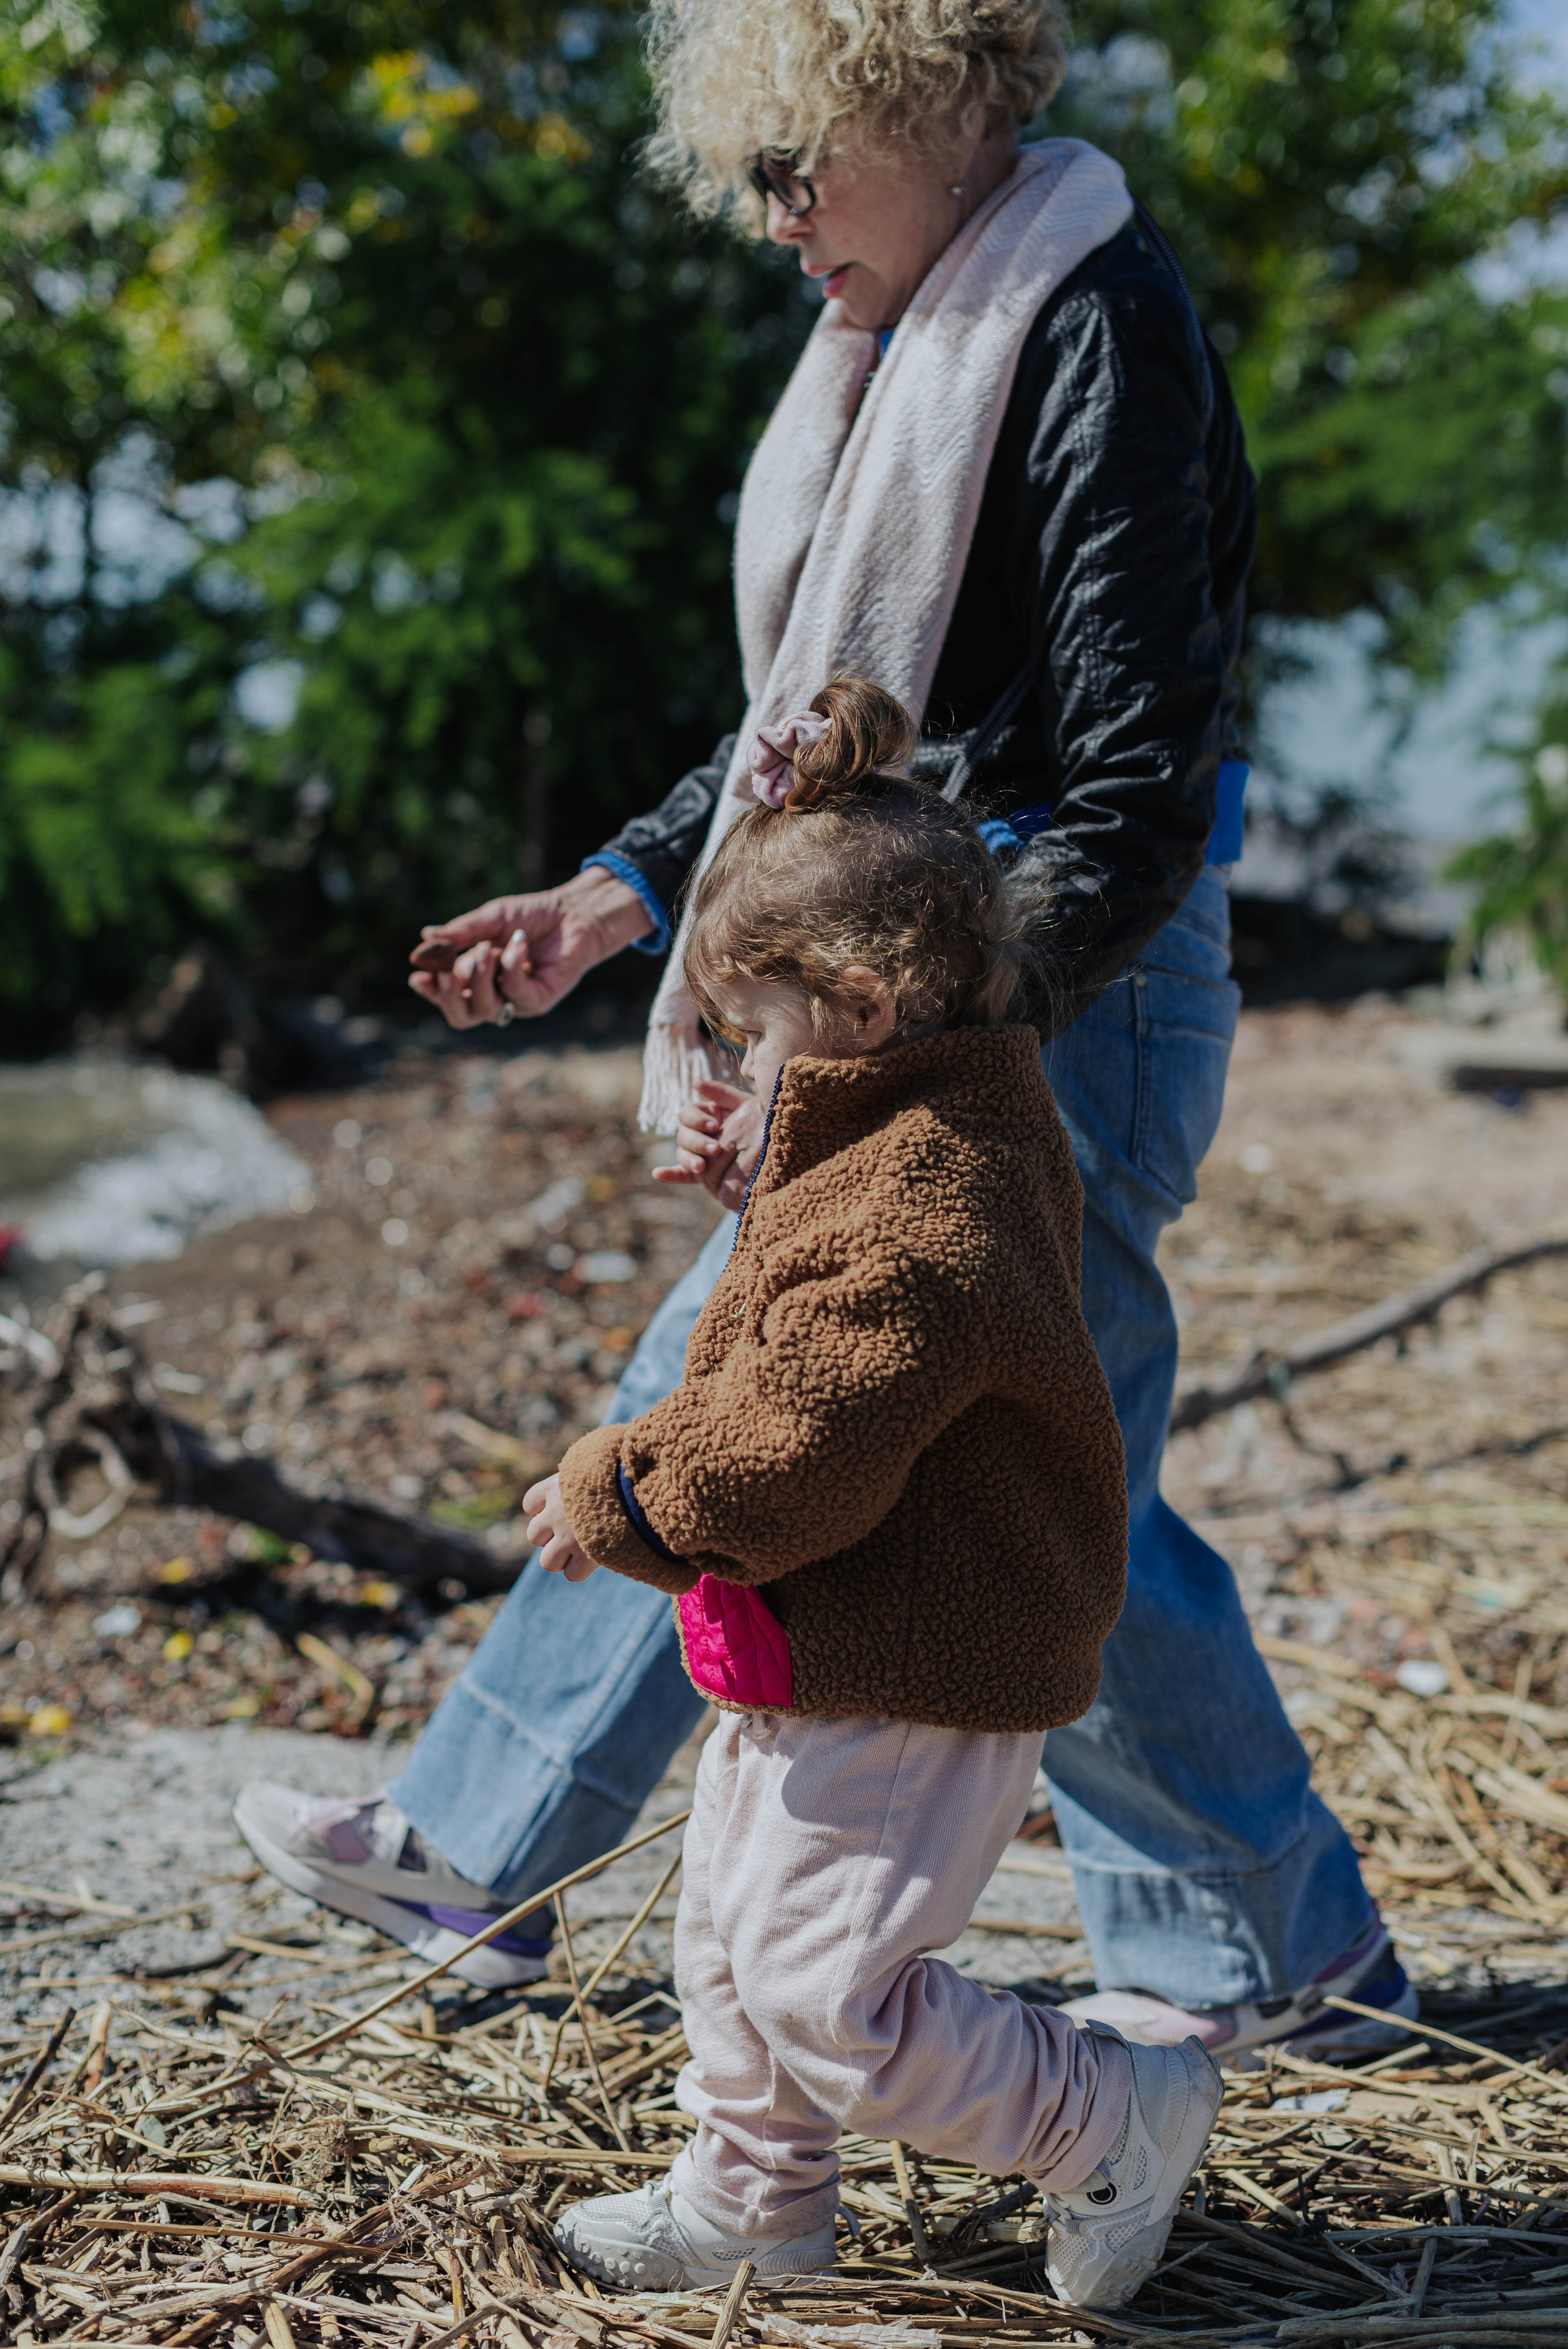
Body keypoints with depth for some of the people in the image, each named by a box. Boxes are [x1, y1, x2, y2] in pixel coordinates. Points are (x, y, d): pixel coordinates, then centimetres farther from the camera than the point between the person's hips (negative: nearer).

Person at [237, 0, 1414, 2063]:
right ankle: (472, 1857, 30)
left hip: (1062, 994, -10)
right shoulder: (903, 337, 12)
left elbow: (1138, 809, -23)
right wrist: (624, 894, 14)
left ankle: (1285, 1961, 24)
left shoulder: (1102, 338, -17)